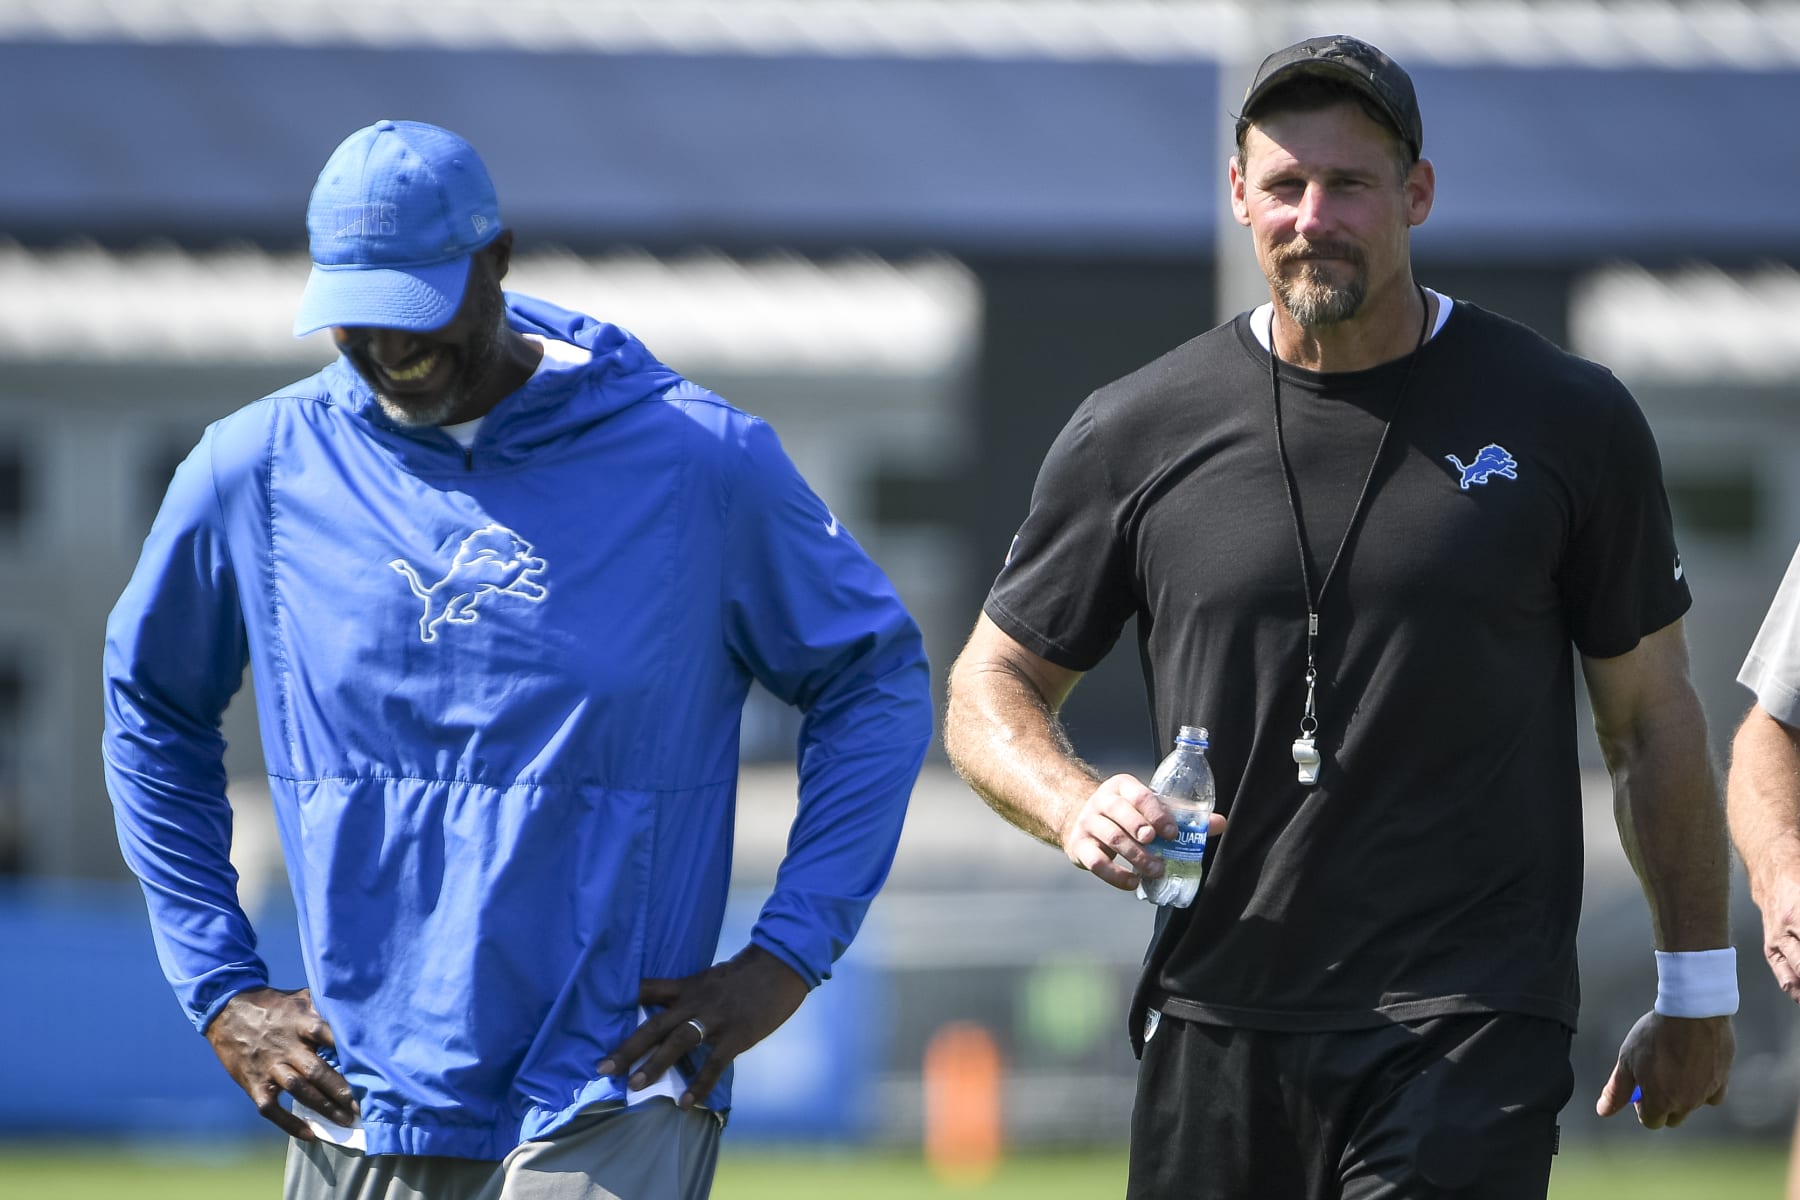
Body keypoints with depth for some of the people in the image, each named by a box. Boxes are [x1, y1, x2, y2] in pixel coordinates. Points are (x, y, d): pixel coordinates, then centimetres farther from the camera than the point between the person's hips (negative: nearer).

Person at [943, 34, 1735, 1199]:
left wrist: (1699, 990, 10)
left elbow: (1651, 716, 9)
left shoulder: (1568, 422, 3)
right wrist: (1077, 805, -11)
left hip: (1472, 1036, -3)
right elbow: (992, 687, 12)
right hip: (1218, 1038, 3)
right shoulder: (1135, 434, 5)